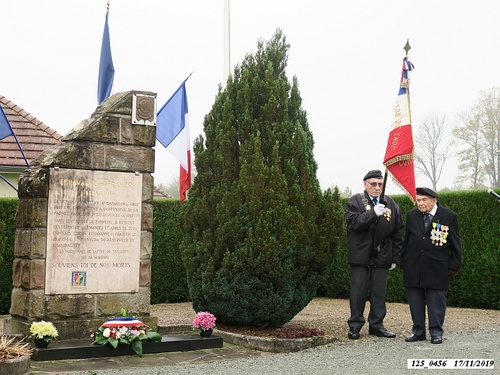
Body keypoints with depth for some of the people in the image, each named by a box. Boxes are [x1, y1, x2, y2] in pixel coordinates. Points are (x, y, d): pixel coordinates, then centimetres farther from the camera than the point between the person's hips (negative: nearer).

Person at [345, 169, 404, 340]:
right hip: (361, 255, -3)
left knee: (379, 292, 6)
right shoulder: (355, 202, 0)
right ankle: (355, 325, 11)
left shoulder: (391, 204, 11)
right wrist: (373, 213, -28)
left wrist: (395, 257, 7)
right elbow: (355, 223, -16)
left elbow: (398, 233, 11)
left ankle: (377, 324, 16)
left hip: (382, 256, 3)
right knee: (358, 291, 2)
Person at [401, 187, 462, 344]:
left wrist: (454, 265, -2)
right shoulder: (411, 215, 7)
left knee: (436, 300, 1)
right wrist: (403, 262, 10)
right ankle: (418, 330, 16)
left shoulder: (449, 216, -3)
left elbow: (455, 243, 1)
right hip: (413, 267, 3)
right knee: (415, 300, 7)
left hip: (437, 268, -3)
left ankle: (436, 332, 11)